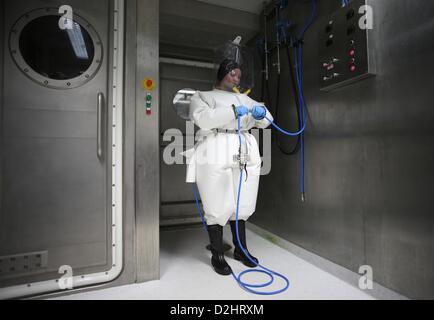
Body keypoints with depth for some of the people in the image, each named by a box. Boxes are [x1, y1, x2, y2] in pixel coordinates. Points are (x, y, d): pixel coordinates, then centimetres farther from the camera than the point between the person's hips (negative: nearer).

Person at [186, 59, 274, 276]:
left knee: (242, 205, 10)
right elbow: (202, 118, -9)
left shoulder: (243, 98, 26)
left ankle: (240, 249, 27)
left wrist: (261, 112, -1)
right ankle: (217, 255, 15)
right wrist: (233, 111, -16)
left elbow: (265, 121, 22)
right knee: (218, 207, -3)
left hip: (245, 156, 5)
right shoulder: (202, 96, 12)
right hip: (216, 157, -5)